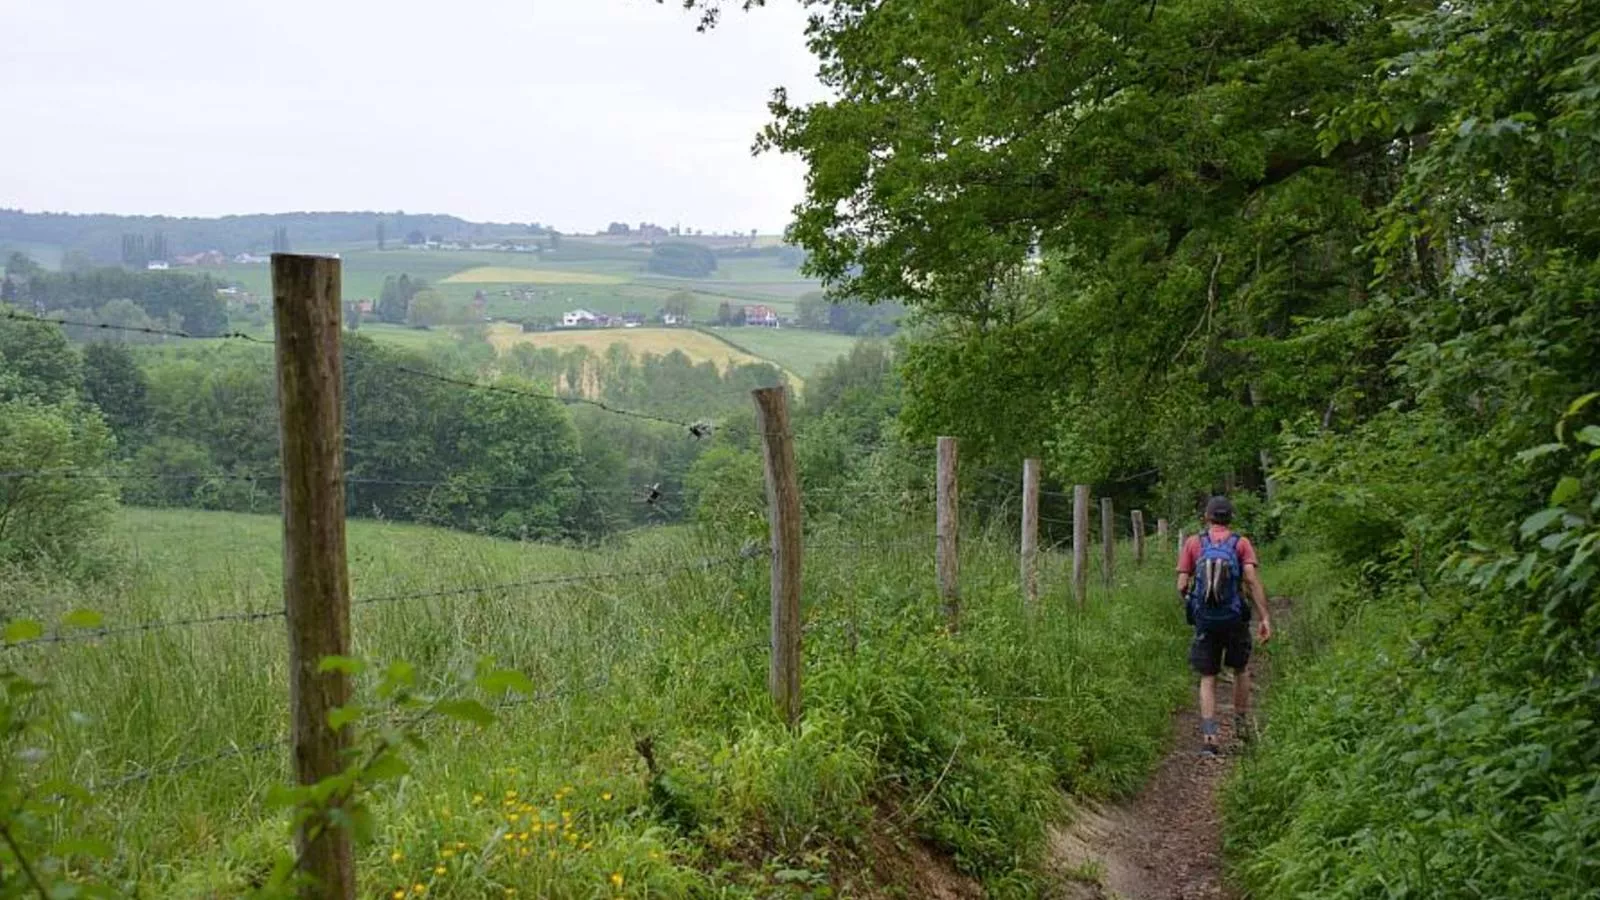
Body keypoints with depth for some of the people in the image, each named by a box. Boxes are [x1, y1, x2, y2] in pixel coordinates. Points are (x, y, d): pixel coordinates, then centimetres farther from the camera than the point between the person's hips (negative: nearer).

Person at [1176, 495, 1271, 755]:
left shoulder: (1193, 543, 2)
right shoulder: (1241, 543, 0)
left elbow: (1182, 586, -3)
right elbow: (1252, 580, -12)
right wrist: (1264, 617, -14)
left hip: (1204, 620, 0)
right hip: (1235, 619, 0)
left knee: (1207, 679, 7)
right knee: (1241, 670, 24)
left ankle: (1209, 737, -4)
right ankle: (1242, 723, 27)